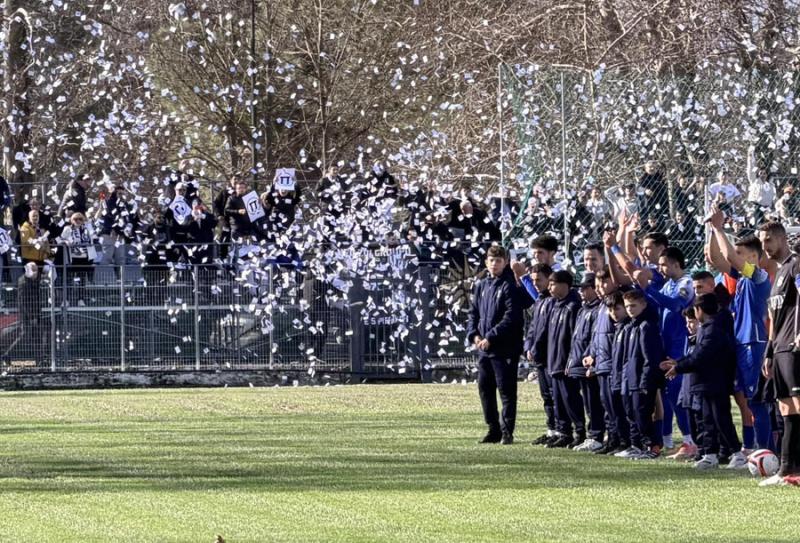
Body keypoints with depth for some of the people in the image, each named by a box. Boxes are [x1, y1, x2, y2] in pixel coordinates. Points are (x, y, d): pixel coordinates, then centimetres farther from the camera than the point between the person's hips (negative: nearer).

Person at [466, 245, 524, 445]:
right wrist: (474, 334, -1)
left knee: (506, 390, -4)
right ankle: (494, 430, 18)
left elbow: (511, 317, -15)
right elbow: (473, 313, 17)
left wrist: (490, 337, -17)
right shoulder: (480, 286, 13)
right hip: (483, 349, 7)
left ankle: (507, 431, -1)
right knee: (485, 389, 10)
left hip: (504, 349, -7)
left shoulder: (509, 287, -7)